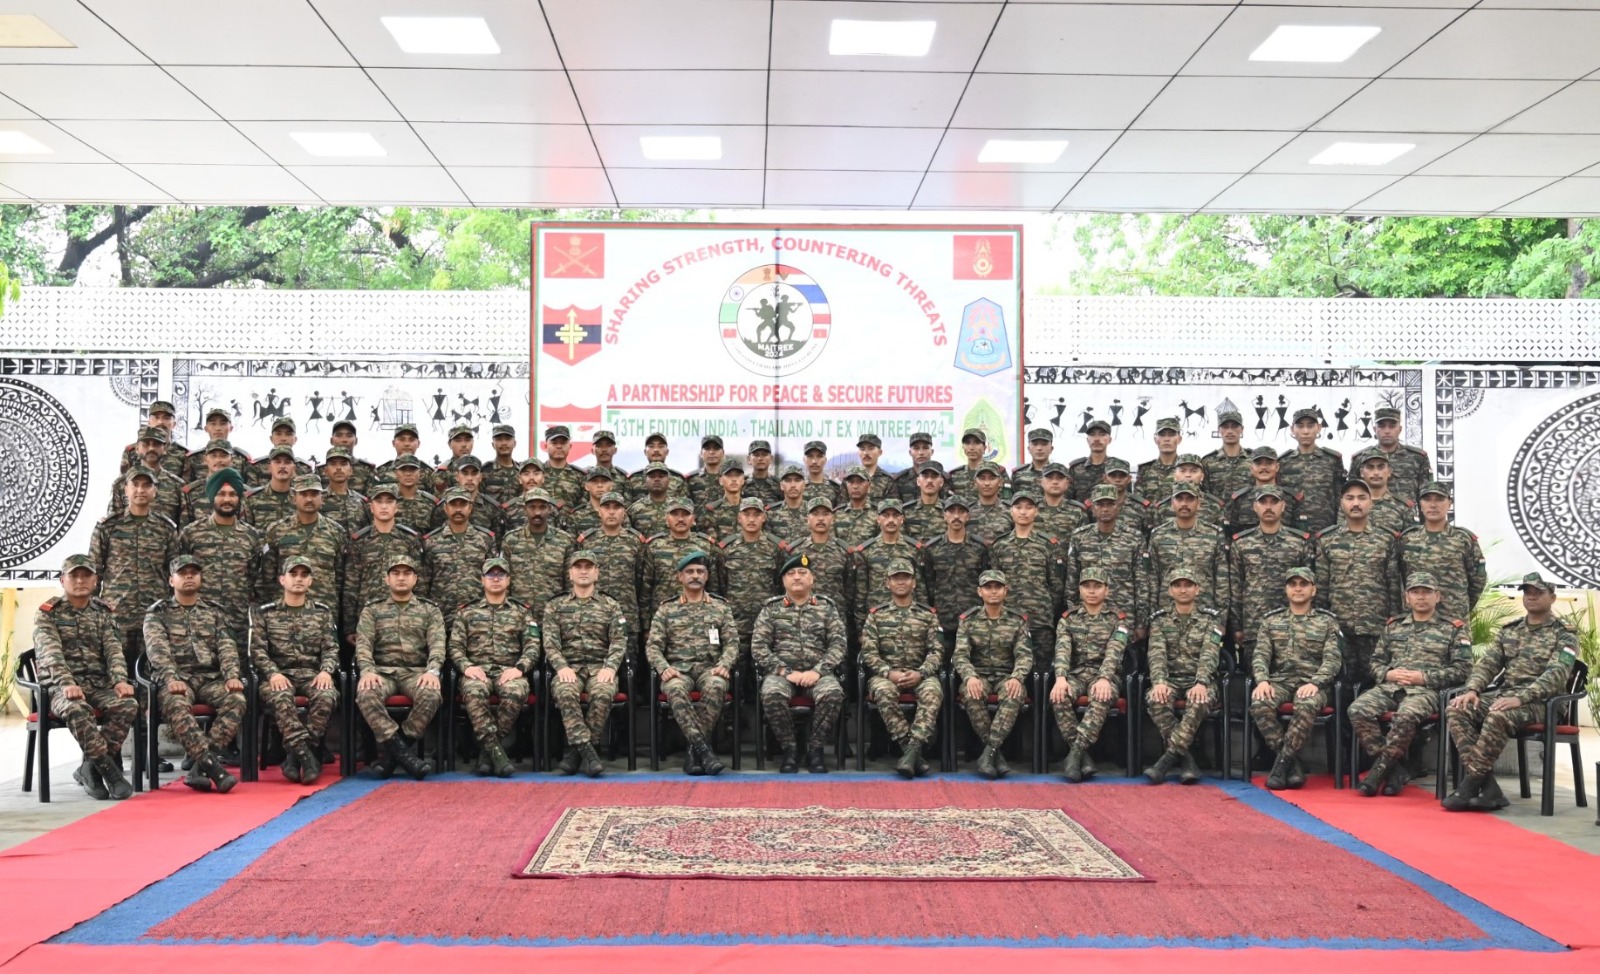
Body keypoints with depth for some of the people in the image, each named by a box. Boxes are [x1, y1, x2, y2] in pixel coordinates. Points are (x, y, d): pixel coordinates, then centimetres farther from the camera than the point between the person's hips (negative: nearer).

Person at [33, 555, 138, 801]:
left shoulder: (104, 613, 15)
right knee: (76, 709, -38)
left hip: (99, 686, 3)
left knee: (129, 705, -28)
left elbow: (114, 650, 1)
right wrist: (67, 683, -30)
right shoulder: (48, 613, 4)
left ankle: (90, 768, -18)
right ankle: (109, 770, -28)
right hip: (60, 688, -3)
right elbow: (51, 653, -12)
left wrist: (120, 680, -19)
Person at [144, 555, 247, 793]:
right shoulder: (157, 613, 12)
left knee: (236, 699, -30)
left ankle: (200, 766, -32)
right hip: (176, 679, -2)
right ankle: (212, 765, -41)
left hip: (210, 678, 3)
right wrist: (171, 678, -24)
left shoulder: (214, 612, 21)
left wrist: (232, 676, -12)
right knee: (176, 705, -38)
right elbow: (157, 648, -5)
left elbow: (227, 647, 8)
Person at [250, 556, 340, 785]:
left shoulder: (323, 612, 16)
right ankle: (306, 756, -36)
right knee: (279, 697, -37)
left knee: (326, 696, -34)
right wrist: (273, 673, -15)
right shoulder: (264, 613, 12)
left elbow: (331, 648, 9)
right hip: (279, 675, -1)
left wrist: (326, 671, -11)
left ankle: (295, 755, -24)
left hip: (312, 674, 1)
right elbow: (257, 650, 4)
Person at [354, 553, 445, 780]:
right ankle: (402, 752, -33)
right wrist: (367, 670, -19)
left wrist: (432, 671, -21)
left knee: (431, 695, -35)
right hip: (382, 671, 0)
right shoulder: (372, 610, 15)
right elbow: (363, 643, 2)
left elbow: (437, 644, 0)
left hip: (416, 672, 0)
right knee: (366, 694, -35)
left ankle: (391, 753, -24)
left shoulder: (430, 611, 14)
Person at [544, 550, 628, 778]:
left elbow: (619, 642, 4)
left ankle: (575, 751, -23)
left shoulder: (610, 606, 15)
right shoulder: (555, 606, 16)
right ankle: (587, 751, -33)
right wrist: (562, 667, -16)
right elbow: (550, 642, 3)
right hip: (569, 667, 0)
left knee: (603, 693, -35)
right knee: (565, 693, -35)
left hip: (600, 667, 0)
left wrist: (610, 667, -15)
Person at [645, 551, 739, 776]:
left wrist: (724, 665, -12)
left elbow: (732, 643, 9)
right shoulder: (666, 611, 16)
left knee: (716, 686, -37)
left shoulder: (721, 609, 17)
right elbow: (653, 646, 8)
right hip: (678, 668, 0)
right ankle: (703, 749, -40)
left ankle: (695, 751, -30)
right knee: (675, 689, -37)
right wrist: (663, 668, -13)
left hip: (710, 667, 0)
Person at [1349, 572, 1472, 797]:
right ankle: (1394, 770, -18)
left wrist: (1423, 677, -9)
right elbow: (1376, 662, 22)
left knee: (1406, 715, -39)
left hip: (1426, 690, -4)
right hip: (1389, 686, 4)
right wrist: (1387, 674, -2)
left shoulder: (1454, 629, 11)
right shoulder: (1394, 627, 23)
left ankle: (1379, 770, -23)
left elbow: (1461, 669, 1)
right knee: (1358, 709, -27)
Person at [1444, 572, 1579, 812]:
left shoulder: (1564, 634, 0)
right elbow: (1487, 663, 11)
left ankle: (1469, 787, -30)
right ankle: (1488, 789, -28)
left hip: (1541, 702, -6)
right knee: (1456, 711, -22)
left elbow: (1556, 674, -15)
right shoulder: (1509, 630, 18)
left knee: (1499, 717, -38)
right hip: (1503, 695, 6)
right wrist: (1472, 690, -10)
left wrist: (1519, 698, -28)